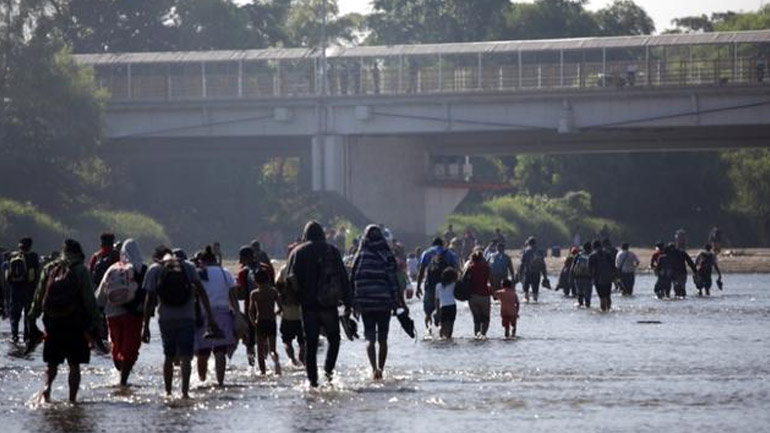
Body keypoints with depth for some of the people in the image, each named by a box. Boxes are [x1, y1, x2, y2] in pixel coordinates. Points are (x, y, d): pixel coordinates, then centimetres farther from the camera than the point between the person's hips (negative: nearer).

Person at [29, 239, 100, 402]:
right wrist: (95, 320, -1)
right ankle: (72, 398, 2)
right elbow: (89, 298, -8)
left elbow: (39, 296, 8)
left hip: (52, 321, 3)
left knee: (52, 361, 12)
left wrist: (33, 315, 14)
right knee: (74, 364, 4)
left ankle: (47, 385, -14)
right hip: (75, 323, -3)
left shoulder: (49, 269, 6)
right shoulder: (80, 271, -5)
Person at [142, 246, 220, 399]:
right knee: (186, 357, -4)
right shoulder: (188, 266, 4)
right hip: (187, 318, -1)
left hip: (166, 319, 1)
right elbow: (201, 292, -2)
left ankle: (168, 392, 18)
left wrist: (146, 326, 1)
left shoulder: (154, 270, 2)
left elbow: (150, 300, -2)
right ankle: (185, 391, -20)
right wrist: (210, 317, -1)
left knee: (168, 356, 16)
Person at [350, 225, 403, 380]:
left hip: (365, 303, 0)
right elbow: (394, 280, -4)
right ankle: (380, 369, 12)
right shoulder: (387, 256, -3)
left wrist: (353, 303, 8)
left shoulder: (360, 257, 0)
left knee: (370, 338, -1)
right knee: (382, 339, 12)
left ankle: (374, 368, -21)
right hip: (384, 303, 0)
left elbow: (352, 280, 2)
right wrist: (398, 301, 2)